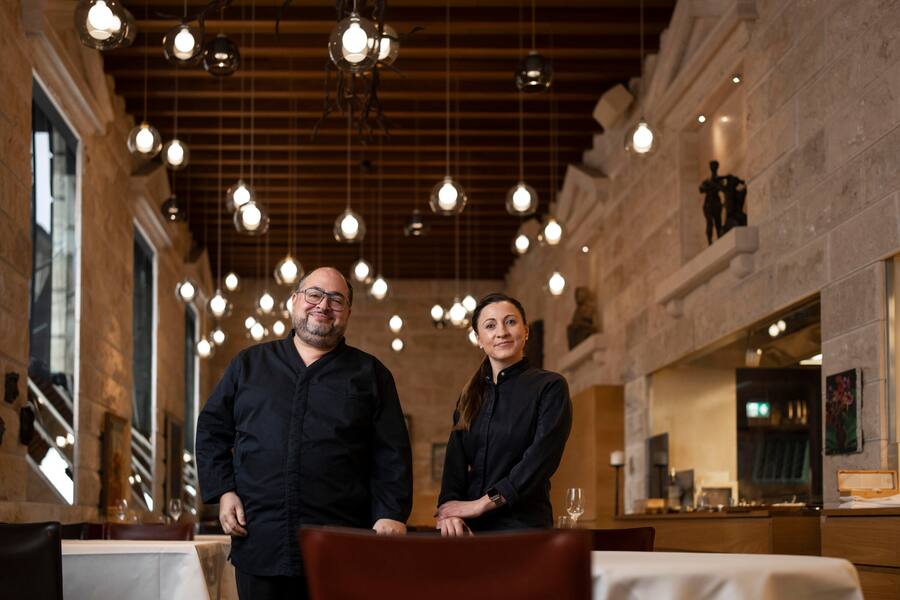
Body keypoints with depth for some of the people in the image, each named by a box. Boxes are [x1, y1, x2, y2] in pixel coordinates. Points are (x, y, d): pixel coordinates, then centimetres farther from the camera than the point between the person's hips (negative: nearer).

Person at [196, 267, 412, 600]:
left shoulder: (370, 373, 11)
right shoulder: (249, 364, 15)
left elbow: (392, 454, 6)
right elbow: (212, 429, 18)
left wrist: (390, 515, -6)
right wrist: (222, 491, 5)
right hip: (259, 544, 1)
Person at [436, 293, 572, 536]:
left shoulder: (550, 387, -1)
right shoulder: (470, 396, 14)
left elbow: (541, 459, -12)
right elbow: (455, 462, 3)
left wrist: (482, 503, -15)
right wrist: (449, 510, -16)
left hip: (523, 525, -4)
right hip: (469, 527, 4)